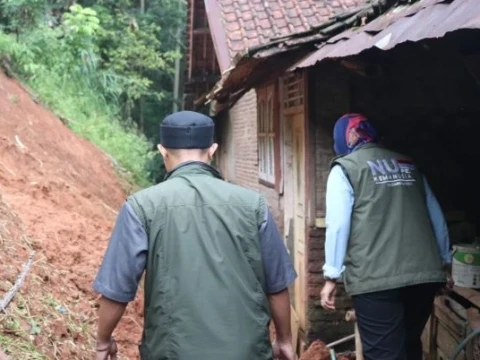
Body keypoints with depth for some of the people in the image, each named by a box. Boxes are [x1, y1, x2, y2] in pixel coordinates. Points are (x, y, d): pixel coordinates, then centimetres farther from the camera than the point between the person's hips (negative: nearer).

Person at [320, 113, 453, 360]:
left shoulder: (345, 168, 4)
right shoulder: (409, 165, 21)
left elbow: (338, 224, -5)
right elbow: (436, 216, 19)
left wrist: (331, 276, -2)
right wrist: (444, 262, 25)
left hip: (376, 279, -6)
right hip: (425, 274, 6)